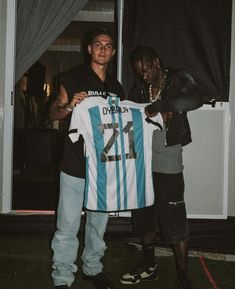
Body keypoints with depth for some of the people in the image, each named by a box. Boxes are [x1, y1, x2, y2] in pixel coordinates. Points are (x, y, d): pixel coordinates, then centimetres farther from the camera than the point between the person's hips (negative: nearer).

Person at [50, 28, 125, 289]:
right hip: (75, 165, -5)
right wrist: (69, 105, -20)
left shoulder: (116, 87, 13)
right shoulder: (74, 78, -2)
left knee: (99, 222, 16)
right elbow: (53, 112, 0)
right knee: (68, 226, -2)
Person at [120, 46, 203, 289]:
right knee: (144, 216, 15)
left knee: (174, 222, -2)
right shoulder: (139, 88, 11)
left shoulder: (178, 79, -4)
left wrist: (158, 107, -23)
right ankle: (149, 266, 34)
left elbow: (195, 100, -22)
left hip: (168, 164, -5)